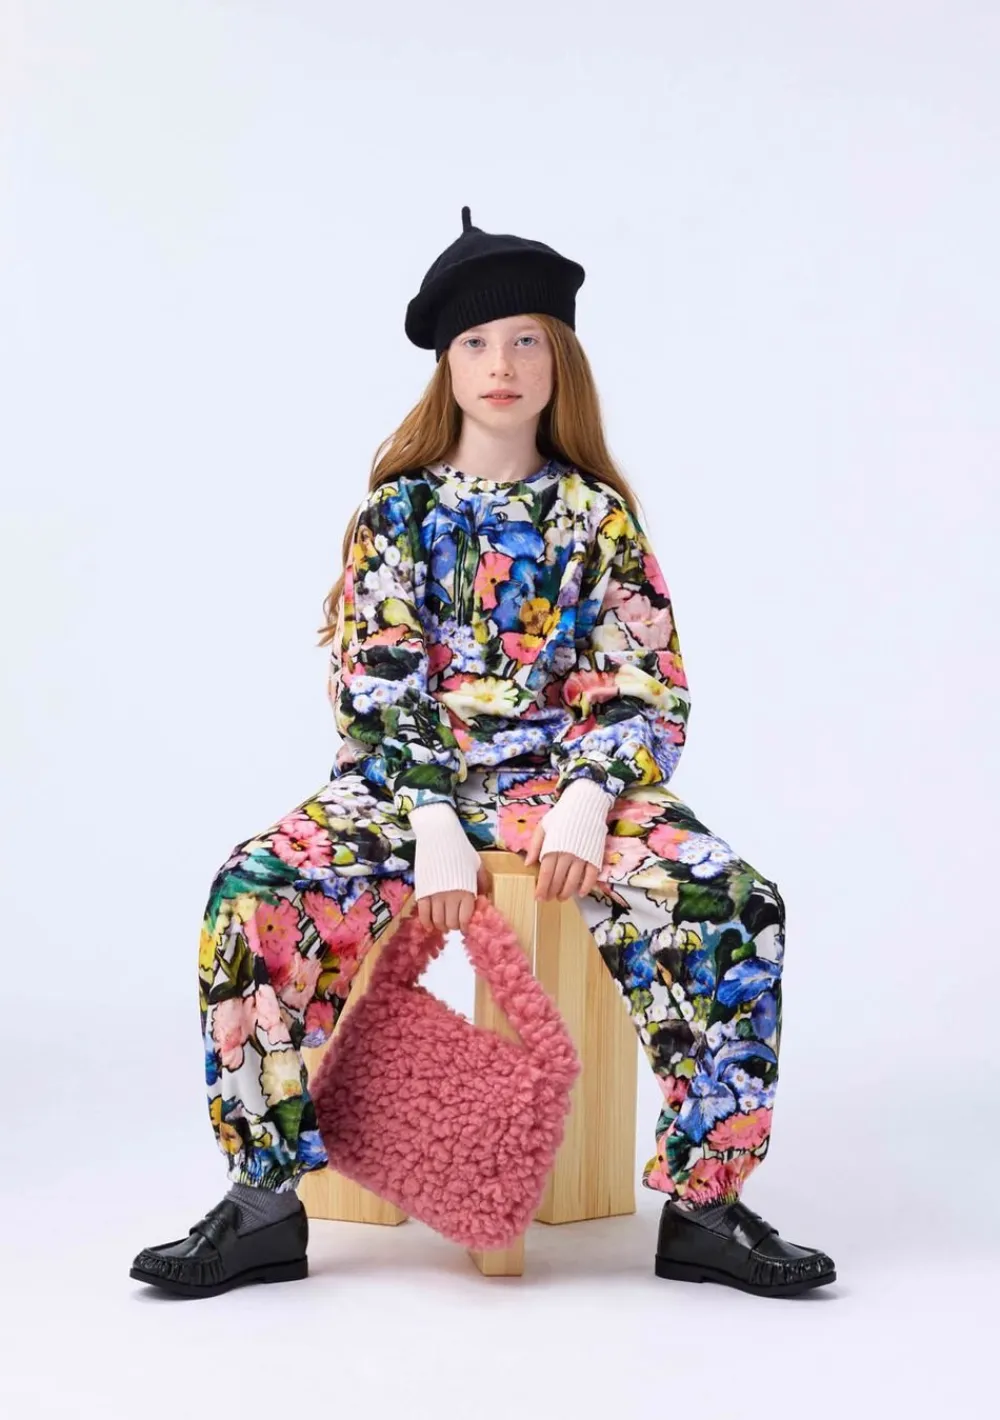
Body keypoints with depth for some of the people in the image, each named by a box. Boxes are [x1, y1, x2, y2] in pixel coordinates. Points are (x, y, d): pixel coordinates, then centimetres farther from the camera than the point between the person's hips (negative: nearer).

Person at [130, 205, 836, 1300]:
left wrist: (587, 802, -17)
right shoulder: (397, 509, 8)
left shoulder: (598, 514, 9)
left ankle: (702, 1205, -17)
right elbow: (375, 687, -1)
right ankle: (264, 1203, -18)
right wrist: (433, 828, -16)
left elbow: (647, 692, 3)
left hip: (566, 778, 0)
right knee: (254, 890, -28)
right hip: (413, 784, 0)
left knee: (731, 903, -28)